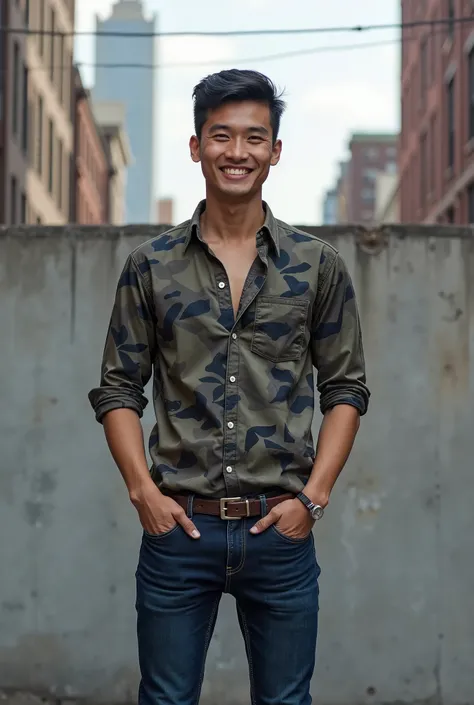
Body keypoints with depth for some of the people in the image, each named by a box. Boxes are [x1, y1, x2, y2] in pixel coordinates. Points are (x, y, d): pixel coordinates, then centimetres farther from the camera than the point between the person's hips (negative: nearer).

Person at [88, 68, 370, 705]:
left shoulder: (318, 266, 3)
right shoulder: (151, 266, 3)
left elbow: (346, 388, 5)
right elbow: (118, 389, 6)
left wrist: (314, 496, -4)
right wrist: (143, 490, -5)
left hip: (281, 532, 0)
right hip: (178, 527, 0)